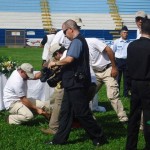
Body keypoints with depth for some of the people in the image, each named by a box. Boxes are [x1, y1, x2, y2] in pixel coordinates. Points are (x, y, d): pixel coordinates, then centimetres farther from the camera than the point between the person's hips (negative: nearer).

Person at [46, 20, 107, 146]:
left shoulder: (77, 41, -16)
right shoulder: (79, 41, 17)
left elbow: (69, 59, -27)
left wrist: (56, 63, -12)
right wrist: (59, 66, 16)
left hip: (76, 84, -11)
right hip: (73, 83, 11)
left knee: (82, 113, -2)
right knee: (66, 111, 12)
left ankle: (99, 137, 11)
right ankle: (60, 139, 19)